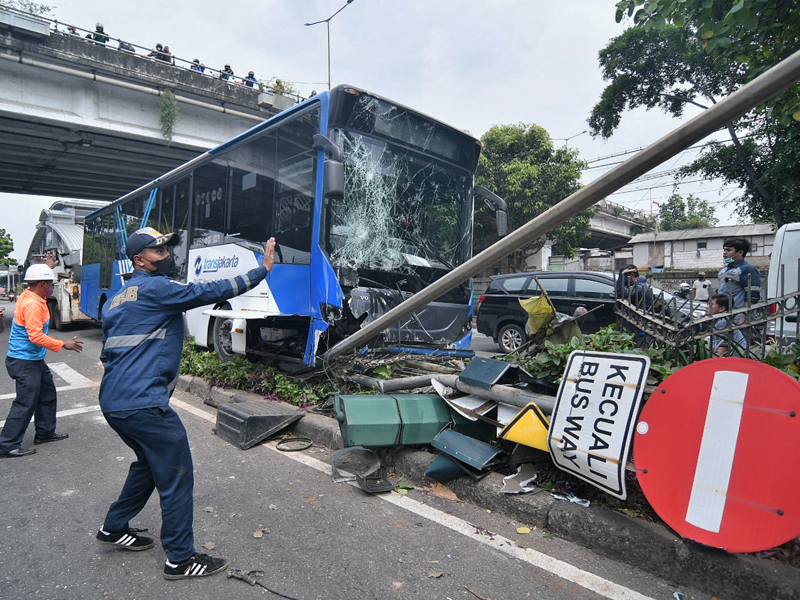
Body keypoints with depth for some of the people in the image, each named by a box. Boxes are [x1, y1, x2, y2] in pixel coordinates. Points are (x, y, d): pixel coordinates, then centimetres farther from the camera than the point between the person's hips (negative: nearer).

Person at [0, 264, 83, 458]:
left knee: (48, 395, 18)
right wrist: (63, 345, -22)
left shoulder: (28, 298, 10)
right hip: (25, 362, -11)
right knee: (25, 403, -5)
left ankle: (45, 433, 30)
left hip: (35, 360, 11)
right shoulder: (33, 304, -22)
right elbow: (36, 336, -26)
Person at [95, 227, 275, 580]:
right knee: (176, 475, 0)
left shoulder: (117, 299, 18)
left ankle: (114, 528, 41)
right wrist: (263, 269, -11)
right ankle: (180, 560, 10)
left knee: (149, 463, 28)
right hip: (143, 404, -10)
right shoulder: (155, 288, -10)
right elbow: (209, 292, -15)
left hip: (112, 402, 10)